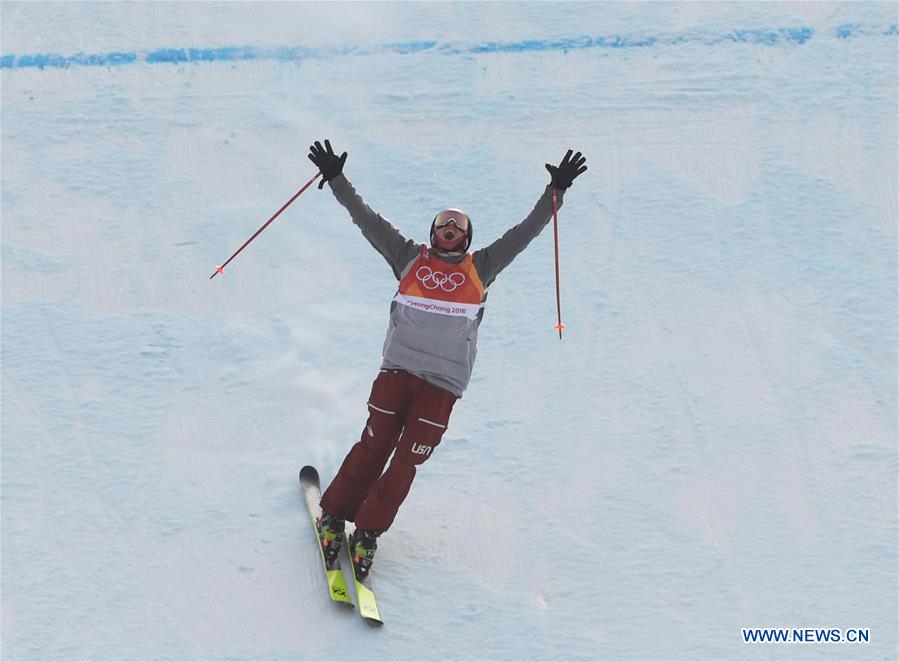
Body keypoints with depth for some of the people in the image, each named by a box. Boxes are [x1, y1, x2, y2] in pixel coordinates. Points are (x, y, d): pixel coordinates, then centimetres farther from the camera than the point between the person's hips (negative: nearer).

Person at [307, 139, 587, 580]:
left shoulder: (480, 268, 12)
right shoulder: (409, 257, 12)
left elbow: (526, 231, 10)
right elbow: (367, 220, 10)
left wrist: (555, 191, 3)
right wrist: (336, 180, 4)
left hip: (443, 384, 0)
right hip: (397, 368, 0)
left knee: (406, 462, -1)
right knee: (373, 447, -2)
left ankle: (368, 533, 9)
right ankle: (333, 516, 13)